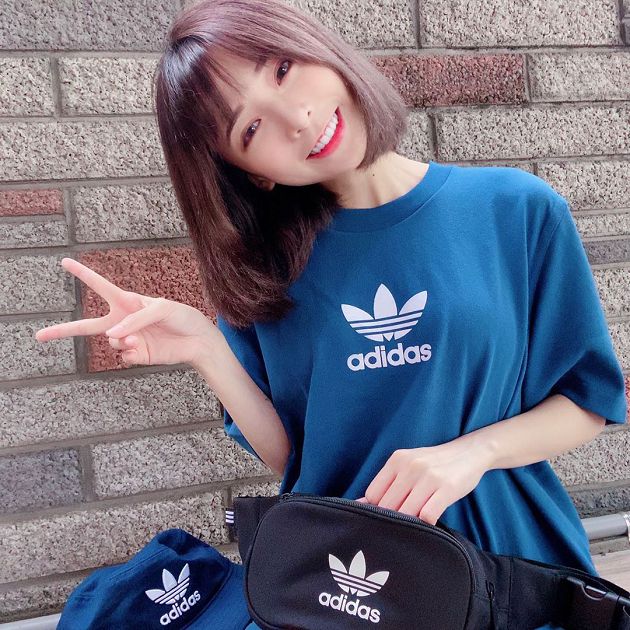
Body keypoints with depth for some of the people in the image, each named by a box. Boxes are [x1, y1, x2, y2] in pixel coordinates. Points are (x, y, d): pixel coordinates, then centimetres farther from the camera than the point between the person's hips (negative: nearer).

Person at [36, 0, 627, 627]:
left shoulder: (518, 209, -11)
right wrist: (208, 352, -19)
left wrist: (473, 451, -20)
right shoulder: (266, 259, -7)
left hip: (507, 554, 0)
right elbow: (292, 460, -5)